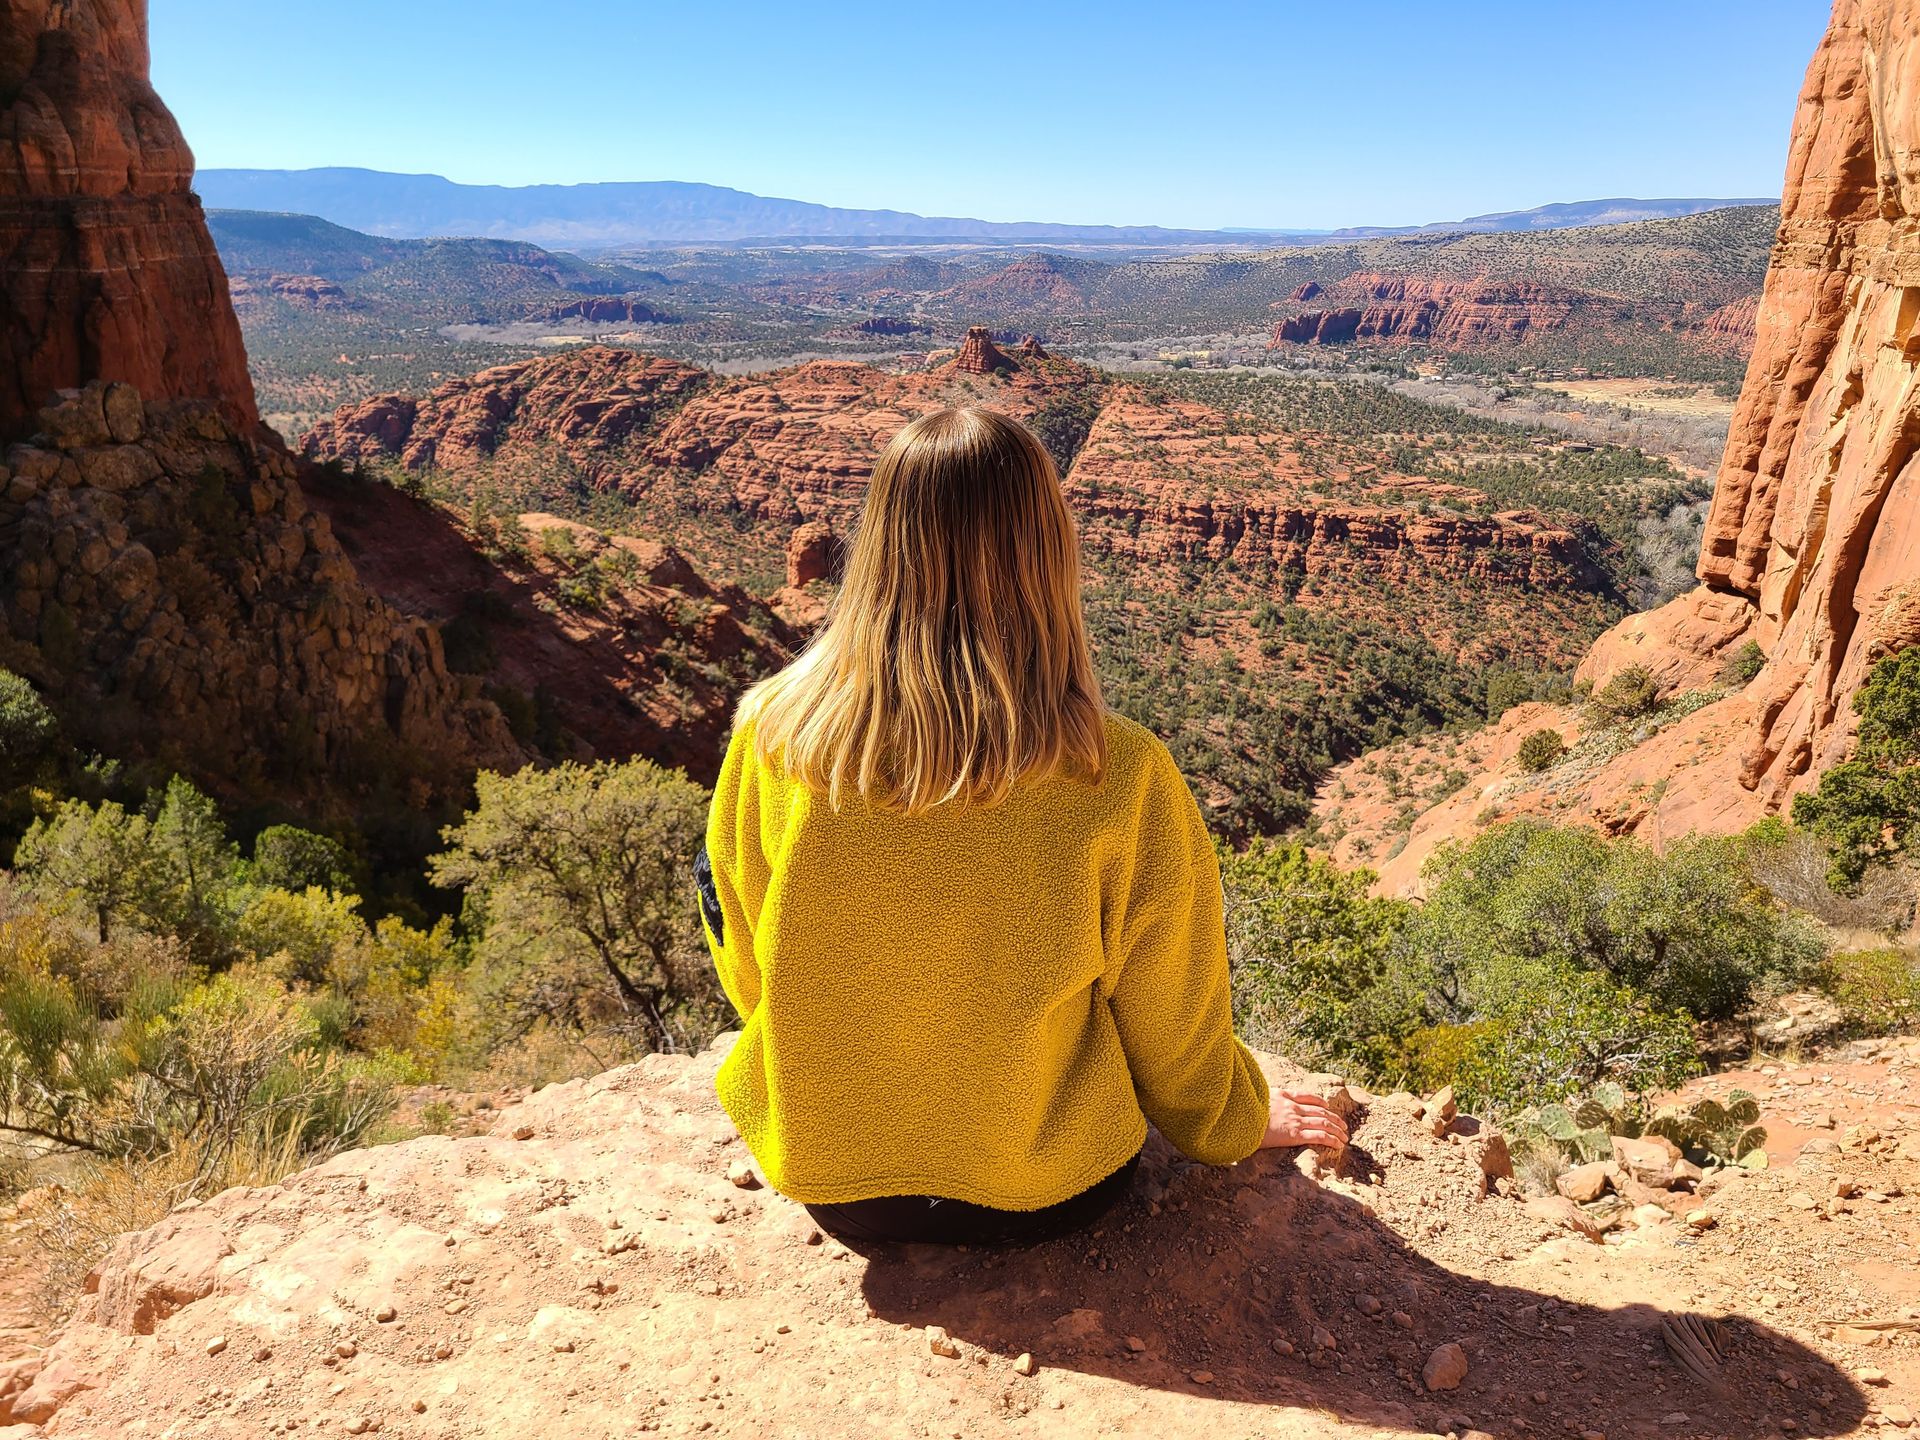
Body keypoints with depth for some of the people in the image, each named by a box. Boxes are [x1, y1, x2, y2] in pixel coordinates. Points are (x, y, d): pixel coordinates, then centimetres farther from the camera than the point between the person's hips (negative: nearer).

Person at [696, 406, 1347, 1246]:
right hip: (1049, 1195, 0)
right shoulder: (1121, 778, -26)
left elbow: (748, 978, -4)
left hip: (828, 1180, 1)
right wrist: (1242, 1123, 14)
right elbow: (1176, 1037, -10)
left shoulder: (774, 732, -21)